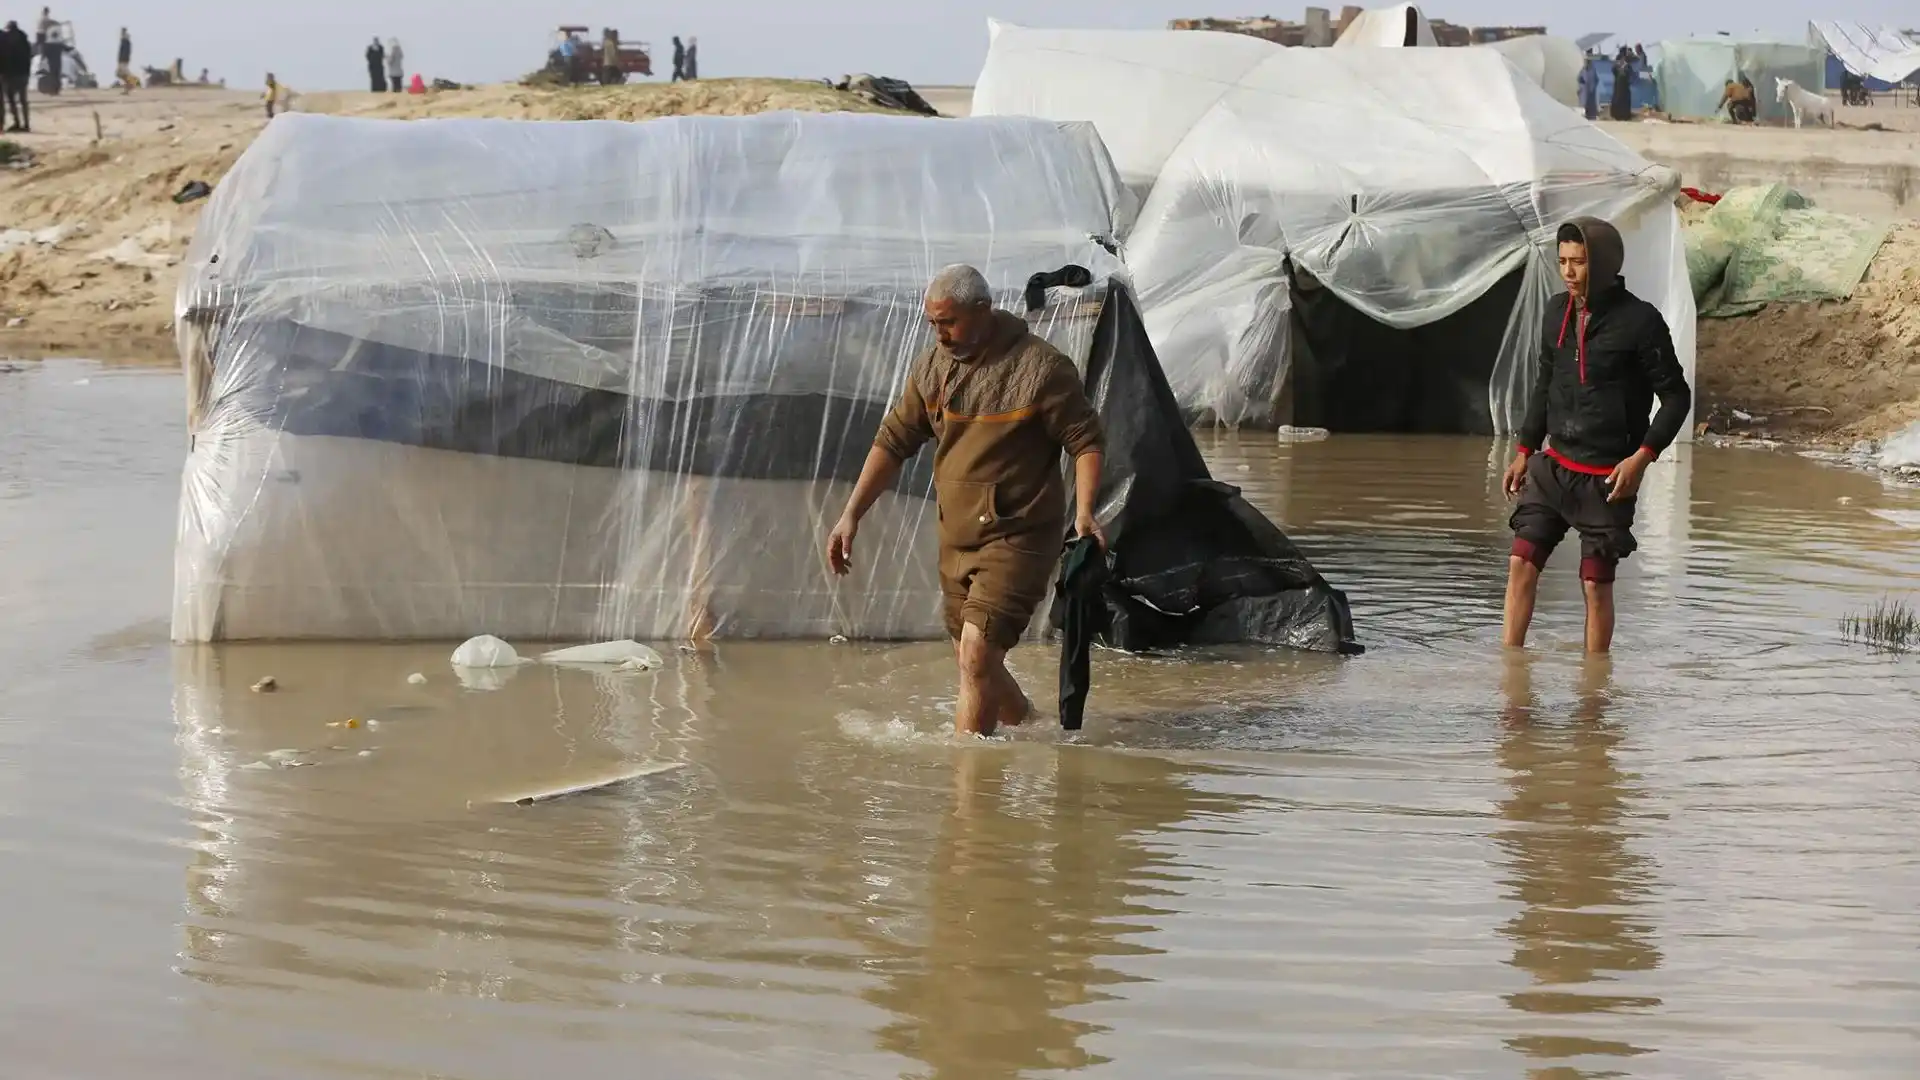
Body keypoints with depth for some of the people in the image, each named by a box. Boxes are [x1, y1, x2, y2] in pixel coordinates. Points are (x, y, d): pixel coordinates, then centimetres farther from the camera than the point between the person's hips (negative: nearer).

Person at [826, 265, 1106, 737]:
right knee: (976, 664, 15)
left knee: (977, 653, -18)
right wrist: (851, 515, 5)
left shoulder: (1041, 369, -13)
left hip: (1017, 537, -7)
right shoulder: (931, 367, 5)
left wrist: (1083, 512, -21)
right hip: (956, 539, 7)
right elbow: (893, 441, 11)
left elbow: (1086, 441, -8)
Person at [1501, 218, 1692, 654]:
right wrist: (1525, 451, 16)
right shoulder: (1558, 315, 7)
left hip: (1607, 476, -5)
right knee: (1521, 562, -2)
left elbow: (1676, 396, -8)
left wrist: (1642, 456, -17)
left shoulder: (1639, 320, -12)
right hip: (1553, 464, 6)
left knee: (1596, 583, -1)